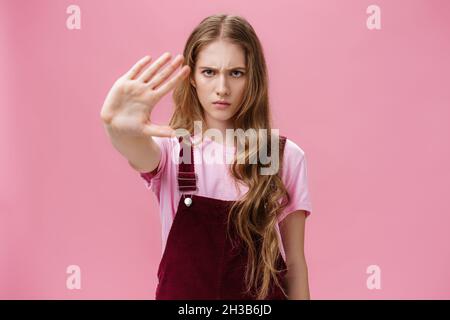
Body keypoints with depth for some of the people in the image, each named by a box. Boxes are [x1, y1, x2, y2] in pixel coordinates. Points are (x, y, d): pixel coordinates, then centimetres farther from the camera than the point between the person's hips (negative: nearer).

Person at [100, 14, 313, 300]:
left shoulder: (286, 156, -8)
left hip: (262, 293, 0)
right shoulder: (172, 149, -9)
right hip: (182, 290, 0)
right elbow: (140, 153, -34)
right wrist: (118, 127, -53)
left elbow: (295, 260, -4)